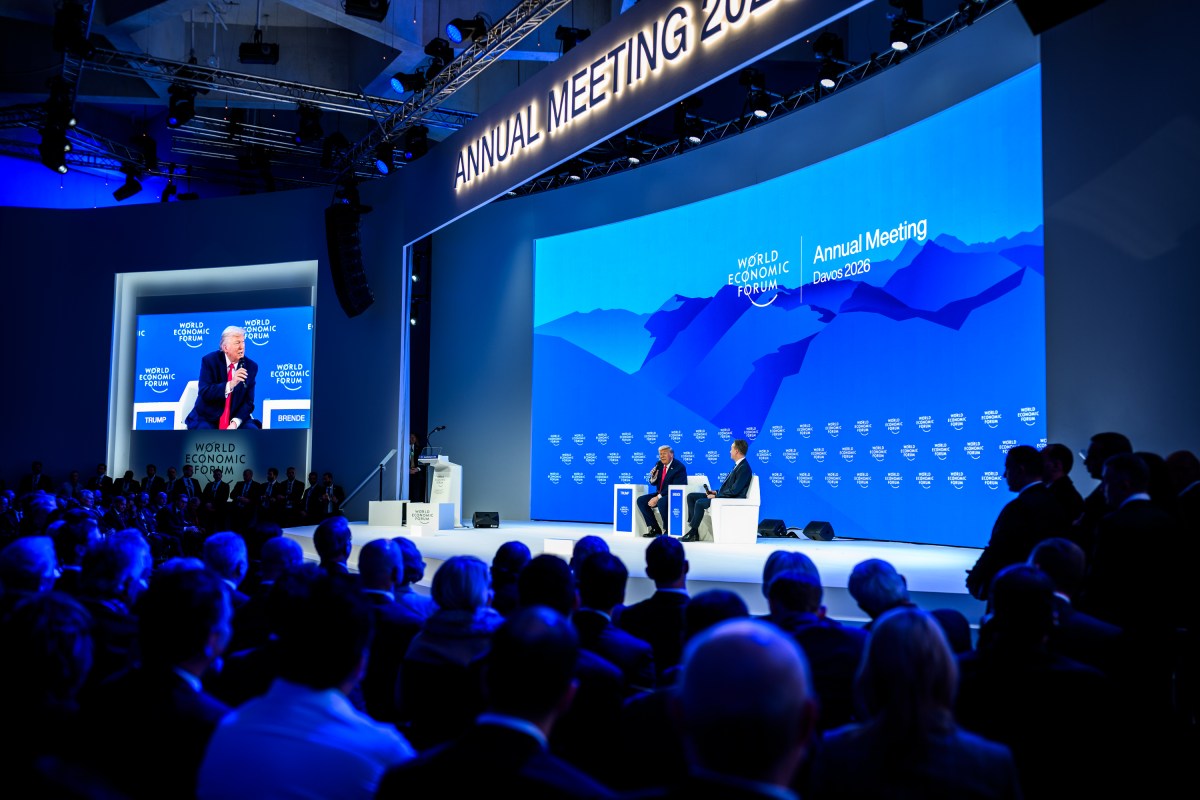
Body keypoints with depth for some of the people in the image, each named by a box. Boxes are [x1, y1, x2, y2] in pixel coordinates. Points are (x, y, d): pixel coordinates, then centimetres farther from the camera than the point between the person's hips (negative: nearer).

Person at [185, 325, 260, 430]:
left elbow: (248, 402, -1)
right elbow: (204, 393, -17)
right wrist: (230, 384, -32)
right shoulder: (209, 361, -7)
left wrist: (235, 422, -18)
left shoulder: (251, 366, 0)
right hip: (207, 418, -2)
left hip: (235, 419, 2)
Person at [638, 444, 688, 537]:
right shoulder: (659, 464, 8)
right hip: (660, 494, 8)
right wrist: (653, 477, -11)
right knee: (641, 500, -6)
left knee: (661, 502, -37)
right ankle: (655, 529, -3)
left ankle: (668, 530, -19)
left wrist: (658, 497, -26)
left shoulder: (679, 467, -15)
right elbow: (654, 483, 14)